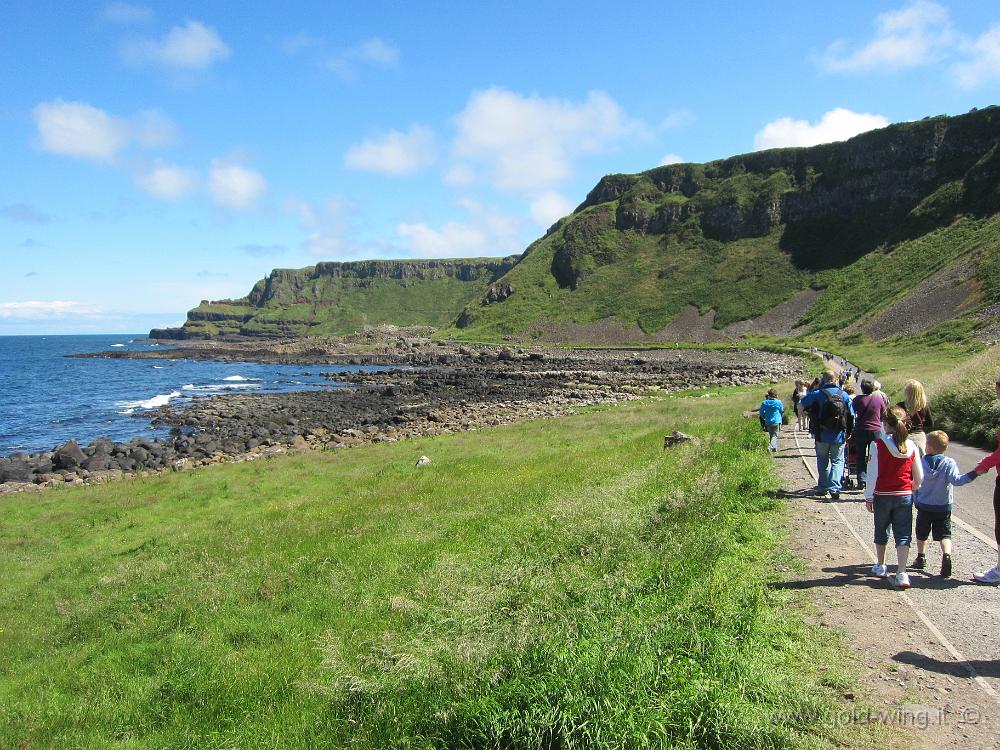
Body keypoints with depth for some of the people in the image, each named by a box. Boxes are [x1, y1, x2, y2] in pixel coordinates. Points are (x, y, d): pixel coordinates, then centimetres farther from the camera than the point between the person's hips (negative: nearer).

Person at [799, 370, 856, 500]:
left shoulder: (817, 394, -9)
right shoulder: (844, 395, 0)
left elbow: (803, 402, 8)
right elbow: (851, 415, 5)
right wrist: (848, 432, 16)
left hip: (822, 435, -1)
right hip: (839, 436, 1)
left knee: (822, 461, 15)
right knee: (837, 461, 6)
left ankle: (822, 488, 20)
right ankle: (835, 488, -11)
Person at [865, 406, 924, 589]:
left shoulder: (879, 444, -13)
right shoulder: (911, 446, -3)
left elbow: (872, 474, -11)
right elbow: (919, 477, 2)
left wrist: (868, 497, -3)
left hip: (882, 496, -1)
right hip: (905, 496, 1)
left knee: (881, 532, 17)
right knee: (903, 535, 3)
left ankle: (880, 566, 33)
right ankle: (901, 574, -6)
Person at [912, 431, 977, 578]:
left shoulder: (922, 462, -6)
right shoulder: (949, 463, -13)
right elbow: (956, 480, -25)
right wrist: (974, 473, -28)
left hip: (924, 505, 1)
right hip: (943, 507, -1)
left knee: (922, 533, 18)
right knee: (944, 535, 3)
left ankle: (921, 558, 26)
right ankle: (946, 555, -20)